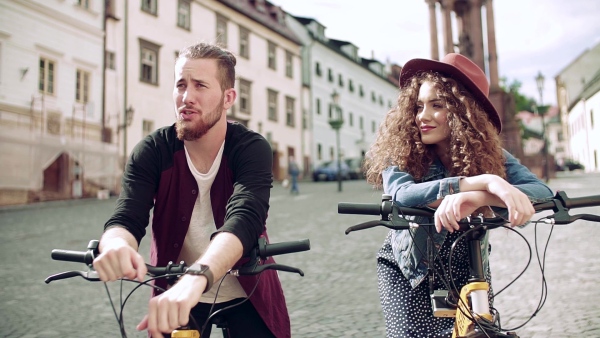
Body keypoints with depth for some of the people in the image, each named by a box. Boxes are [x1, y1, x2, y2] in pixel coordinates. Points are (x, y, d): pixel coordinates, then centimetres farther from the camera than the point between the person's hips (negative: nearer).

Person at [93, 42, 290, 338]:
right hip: (175, 296, 1)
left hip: (246, 293, -1)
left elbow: (244, 220, -35)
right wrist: (116, 245, -48)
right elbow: (126, 219, -23)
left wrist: (195, 278, -53)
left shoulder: (251, 148, -19)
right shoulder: (151, 152, -12)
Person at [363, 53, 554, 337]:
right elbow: (400, 195, -37)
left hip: (469, 272, 2)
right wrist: (483, 182, -45)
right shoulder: (401, 152, -16)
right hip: (410, 273, -2)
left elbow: (542, 193, -28)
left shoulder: (489, 154, -12)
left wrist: (477, 198, -47)